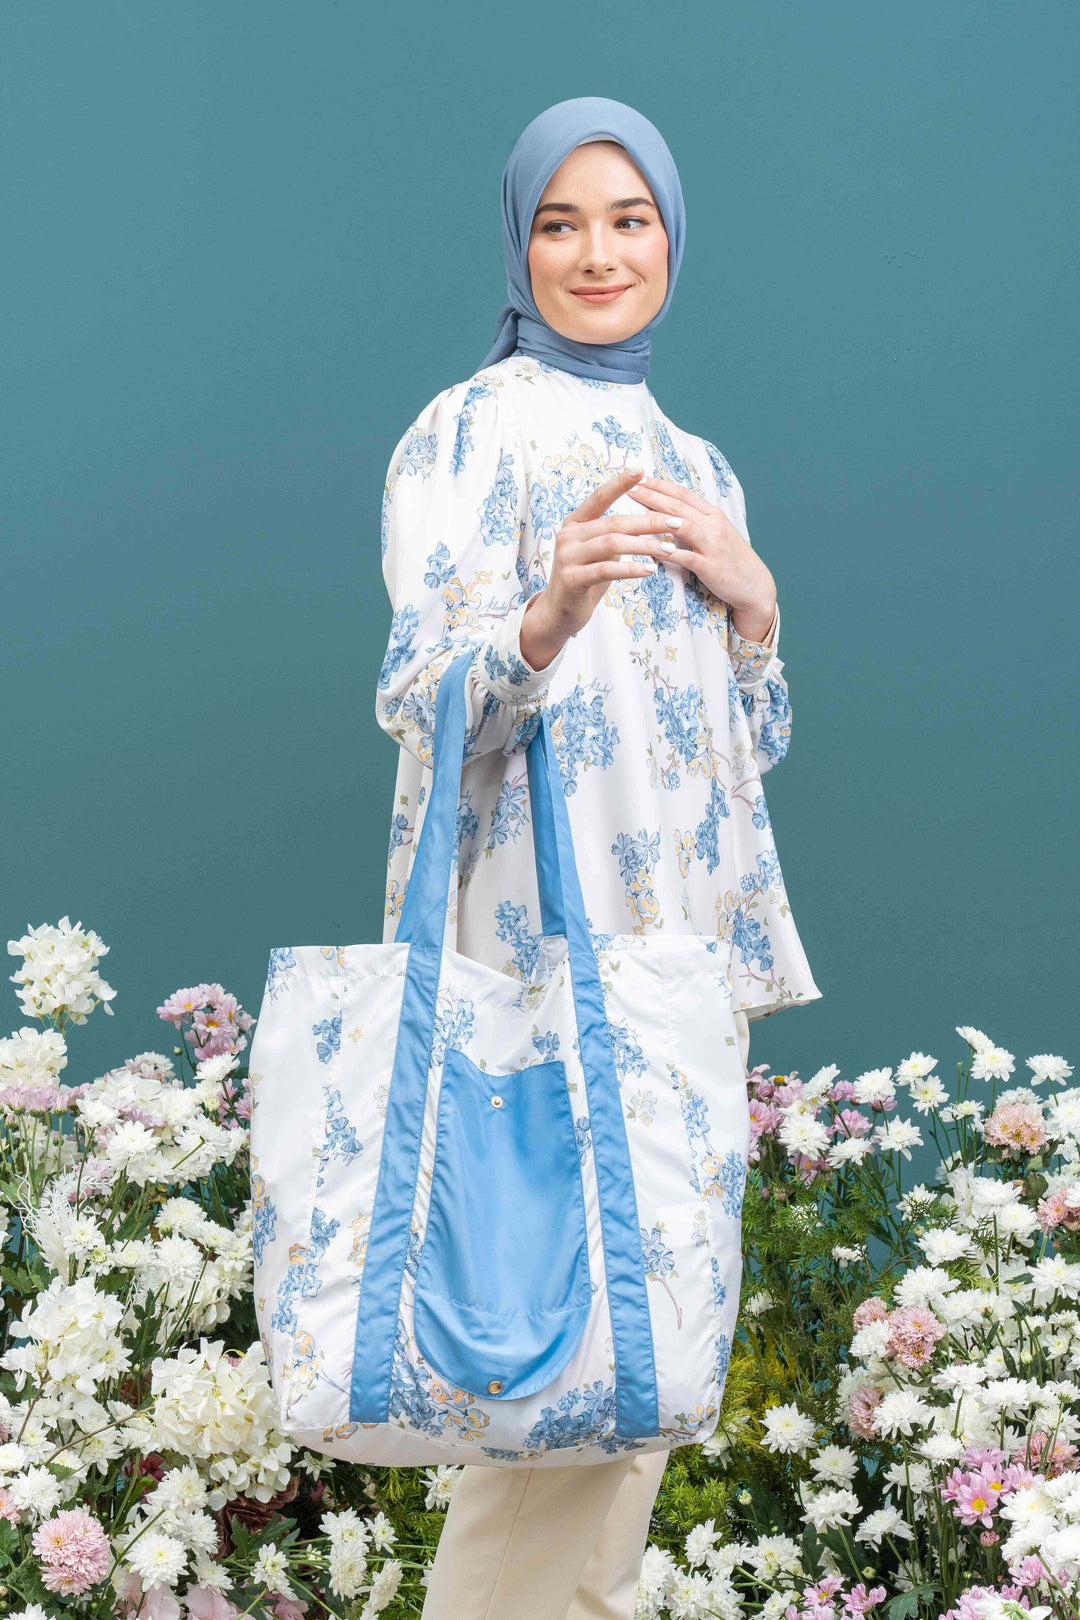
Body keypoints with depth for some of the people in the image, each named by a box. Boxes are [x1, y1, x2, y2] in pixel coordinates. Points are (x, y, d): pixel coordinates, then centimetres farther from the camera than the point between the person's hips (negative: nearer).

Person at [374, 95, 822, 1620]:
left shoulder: (697, 465, 18)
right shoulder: (469, 431, -3)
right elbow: (423, 703, -12)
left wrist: (753, 598, 1)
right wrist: (549, 618, -31)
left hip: (693, 934, 7)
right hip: (541, 940, -7)